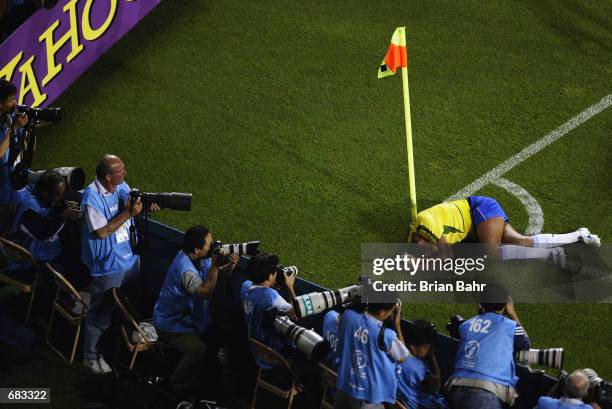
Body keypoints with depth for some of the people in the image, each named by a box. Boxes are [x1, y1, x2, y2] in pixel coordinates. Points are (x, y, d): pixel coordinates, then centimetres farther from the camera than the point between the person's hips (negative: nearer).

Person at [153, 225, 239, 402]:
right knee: (198, 349, -28)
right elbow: (206, 292, -39)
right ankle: (179, 386, -4)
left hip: (187, 317, 10)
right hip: (170, 325, -10)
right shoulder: (184, 267, -32)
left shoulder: (201, 259, -3)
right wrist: (215, 264, -37)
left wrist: (230, 266, -14)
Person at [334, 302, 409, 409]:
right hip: (369, 396, -5)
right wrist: (397, 325, -1)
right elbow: (402, 357, -4)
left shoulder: (348, 316, -12)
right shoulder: (386, 335, -23)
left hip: (344, 386, 5)